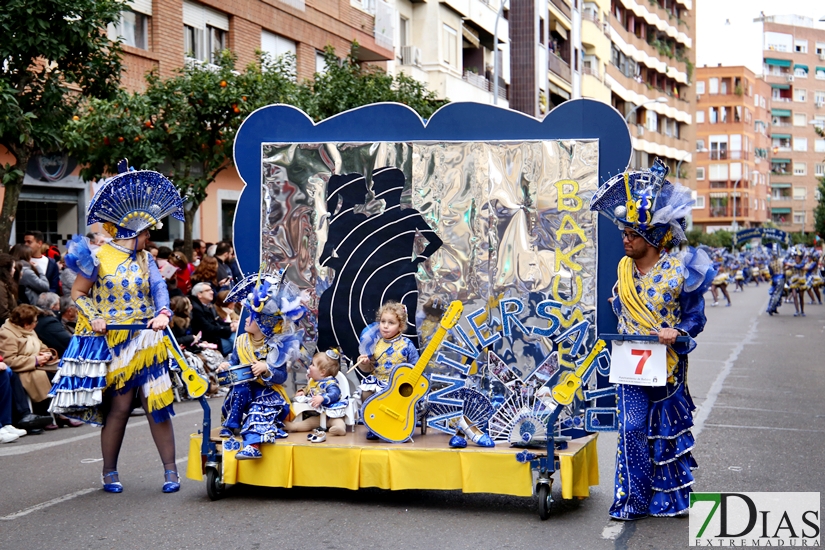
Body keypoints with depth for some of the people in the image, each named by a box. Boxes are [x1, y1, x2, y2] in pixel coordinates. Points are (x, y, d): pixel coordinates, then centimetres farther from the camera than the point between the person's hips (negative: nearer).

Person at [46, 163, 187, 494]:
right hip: (113, 343, -3)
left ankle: (170, 470, 8)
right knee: (120, 406, -1)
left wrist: (163, 314, -25)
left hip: (147, 340, 4)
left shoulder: (145, 259, 9)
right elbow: (78, 293, 4)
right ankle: (109, 473, 16)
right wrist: (94, 319, -12)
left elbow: (158, 287, -6)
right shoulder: (98, 258, -3)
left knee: (157, 404, 1)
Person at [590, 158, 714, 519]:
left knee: (668, 429, 8)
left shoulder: (678, 270, -10)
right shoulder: (624, 268, 4)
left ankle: (672, 498, 23)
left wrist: (679, 333, -21)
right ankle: (633, 499, 5)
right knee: (632, 428, -4)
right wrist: (624, 335, 6)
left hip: (668, 363, -3)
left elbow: (695, 316, -4)